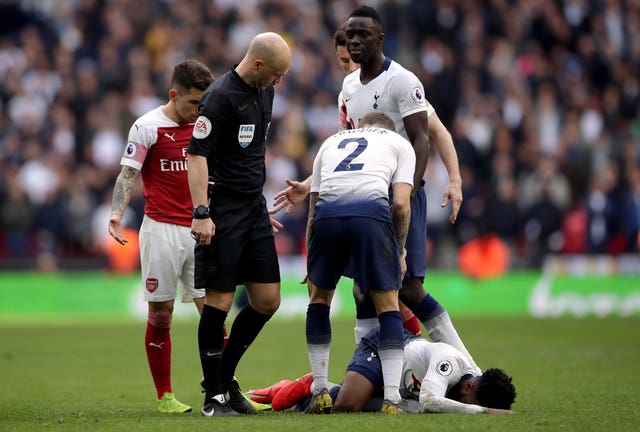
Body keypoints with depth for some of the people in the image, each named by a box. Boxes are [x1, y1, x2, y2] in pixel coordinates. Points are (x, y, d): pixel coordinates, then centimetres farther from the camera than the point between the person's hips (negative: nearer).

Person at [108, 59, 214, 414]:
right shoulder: (147, 127, -4)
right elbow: (128, 174, -7)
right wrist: (116, 213, -24)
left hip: (199, 229, 4)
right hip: (162, 229, -4)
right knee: (161, 312, 0)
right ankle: (164, 396, 6)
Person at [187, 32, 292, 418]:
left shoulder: (265, 90, 11)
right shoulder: (220, 96, -15)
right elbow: (197, 155, -18)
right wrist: (201, 213, -24)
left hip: (254, 208, 8)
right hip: (223, 209, -8)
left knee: (267, 301, 6)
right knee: (220, 301, -6)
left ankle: (224, 376, 21)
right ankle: (214, 397, 1)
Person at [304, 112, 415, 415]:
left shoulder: (330, 142, 35)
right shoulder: (400, 143, 26)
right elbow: (400, 203, 10)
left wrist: (310, 264, 36)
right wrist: (400, 253, 20)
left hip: (327, 213, 2)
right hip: (371, 211, -2)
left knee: (318, 298, 23)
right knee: (387, 304, 9)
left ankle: (321, 392, 21)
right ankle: (391, 398, 2)